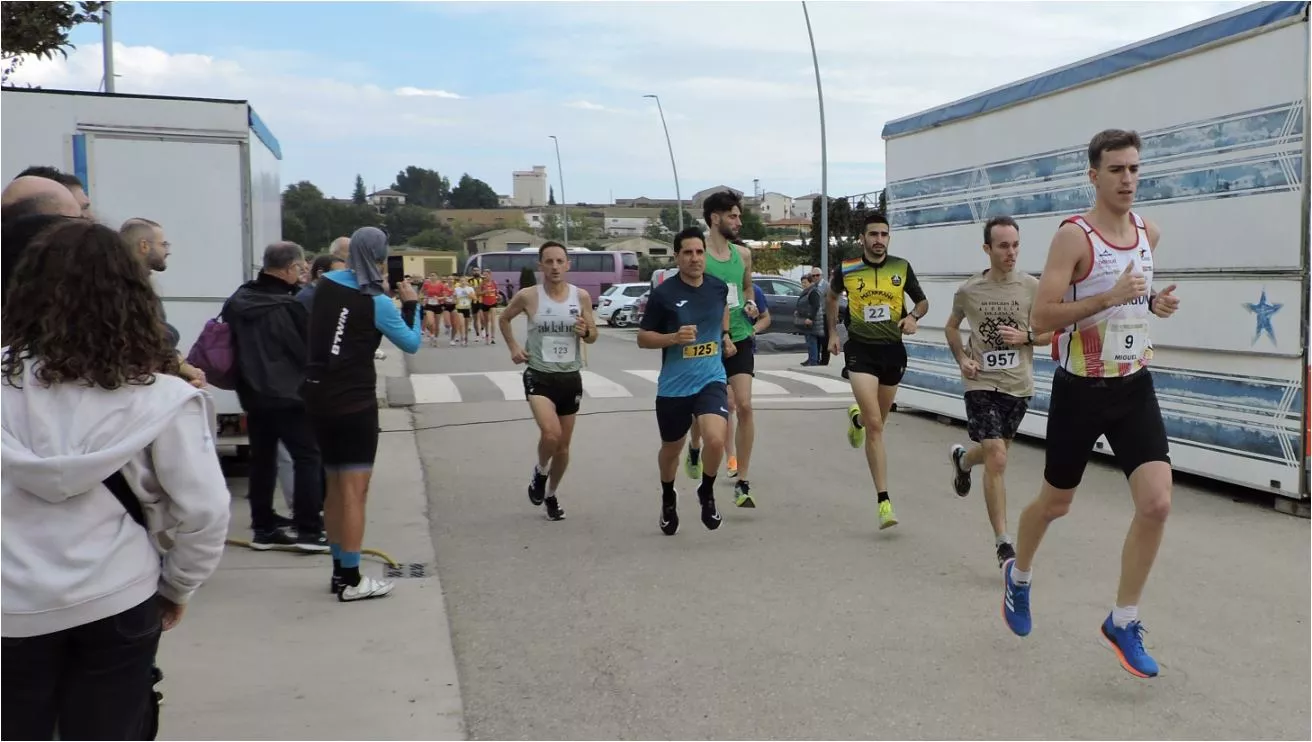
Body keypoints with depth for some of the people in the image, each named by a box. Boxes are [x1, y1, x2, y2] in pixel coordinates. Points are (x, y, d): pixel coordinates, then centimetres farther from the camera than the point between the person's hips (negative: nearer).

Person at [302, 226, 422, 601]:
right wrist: (411, 304, 11)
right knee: (354, 490, -2)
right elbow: (411, 344, -1)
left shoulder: (326, 283, 4)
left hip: (318, 396, 7)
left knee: (335, 487, 16)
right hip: (354, 401, -7)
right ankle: (351, 580, 1)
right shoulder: (378, 303, -12)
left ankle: (339, 571, 24)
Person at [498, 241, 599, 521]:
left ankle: (551, 494, 36)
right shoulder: (527, 296, -8)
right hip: (539, 376, -3)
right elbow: (504, 319, 12)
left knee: (563, 445, 13)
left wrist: (585, 332, -16)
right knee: (550, 434, -25)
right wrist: (513, 347, 0)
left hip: (570, 377, 3)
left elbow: (594, 336, 6)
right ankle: (540, 472, 8)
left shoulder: (581, 296, -4)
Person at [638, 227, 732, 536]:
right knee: (671, 449, 16)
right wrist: (674, 338, -22)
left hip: (711, 380, 1)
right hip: (673, 386, -1)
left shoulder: (719, 287, -1)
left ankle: (707, 492, 8)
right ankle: (668, 498, 46)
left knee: (715, 440, -22)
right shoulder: (663, 293, -12)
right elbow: (642, 338, -7)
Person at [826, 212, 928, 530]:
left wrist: (913, 316, -11)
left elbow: (923, 302, 11)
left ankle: (856, 418, 57)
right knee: (875, 426, -13)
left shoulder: (902, 267, 0)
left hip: (892, 349, 3)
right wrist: (833, 332, 16)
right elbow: (831, 297, 18)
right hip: (861, 349, -3)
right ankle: (884, 502, -9)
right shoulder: (846, 269, -3)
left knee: (877, 422, 18)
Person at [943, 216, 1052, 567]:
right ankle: (1003, 544, -5)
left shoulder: (1031, 287, -4)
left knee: (994, 452, 19)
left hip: (1018, 385, 2)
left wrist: (1025, 337, -15)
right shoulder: (969, 290, -4)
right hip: (982, 384, -2)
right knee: (997, 459, -13)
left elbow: (1050, 332, 5)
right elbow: (951, 327, 14)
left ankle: (961, 459, 57)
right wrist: (962, 359, -1)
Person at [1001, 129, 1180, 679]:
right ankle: (1018, 576, 42)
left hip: (1134, 388, 5)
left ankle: (1123, 622, 7)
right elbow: (1041, 317, -21)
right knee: (1055, 503, 11)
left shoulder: (1149, 233, 6)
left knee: (1157, 503, -9)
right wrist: (1110, 298, -29)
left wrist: (1154, 303, 3)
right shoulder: (1074, 237, -15)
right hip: (1080, 390, -5)